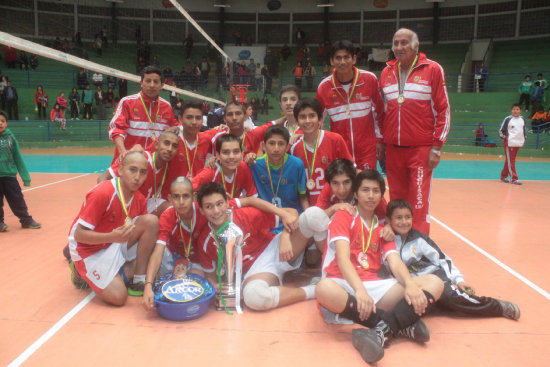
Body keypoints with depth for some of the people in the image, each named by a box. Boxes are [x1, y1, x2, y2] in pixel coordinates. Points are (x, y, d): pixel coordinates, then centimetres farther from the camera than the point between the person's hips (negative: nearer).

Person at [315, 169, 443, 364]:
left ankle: (383, 331, -34)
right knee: (324, 289, -40)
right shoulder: (342, 217, 3)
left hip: (374, 286, 5)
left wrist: (410, 285, -20)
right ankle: (401, 324, -29)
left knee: (434, 282, -12)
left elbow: (395, 262, 3)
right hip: (344, 286, -5)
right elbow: (343, 258, -13)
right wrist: (360, 290, -31)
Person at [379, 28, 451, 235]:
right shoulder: (387, 72, 12)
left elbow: (443, 110, -1)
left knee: (419, 202, -5)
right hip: (393, 148, 4)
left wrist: (436, 147, -7)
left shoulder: (433, 70, 1)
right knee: (396, 199, 9)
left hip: (421, 148, -4)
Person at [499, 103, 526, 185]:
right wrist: (504, 137, -12)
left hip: (518, 143, 6)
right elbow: (501, 130, 1)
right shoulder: (508, 119, -5)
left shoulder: (522, 119, 9)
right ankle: (514, 178, -3)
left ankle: (503, 176, 22)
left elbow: (524, 129, 24)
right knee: (510, 161, -5)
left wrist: (524, 138, 15)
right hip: (509, 143, -5)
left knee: (511, 160, 12)